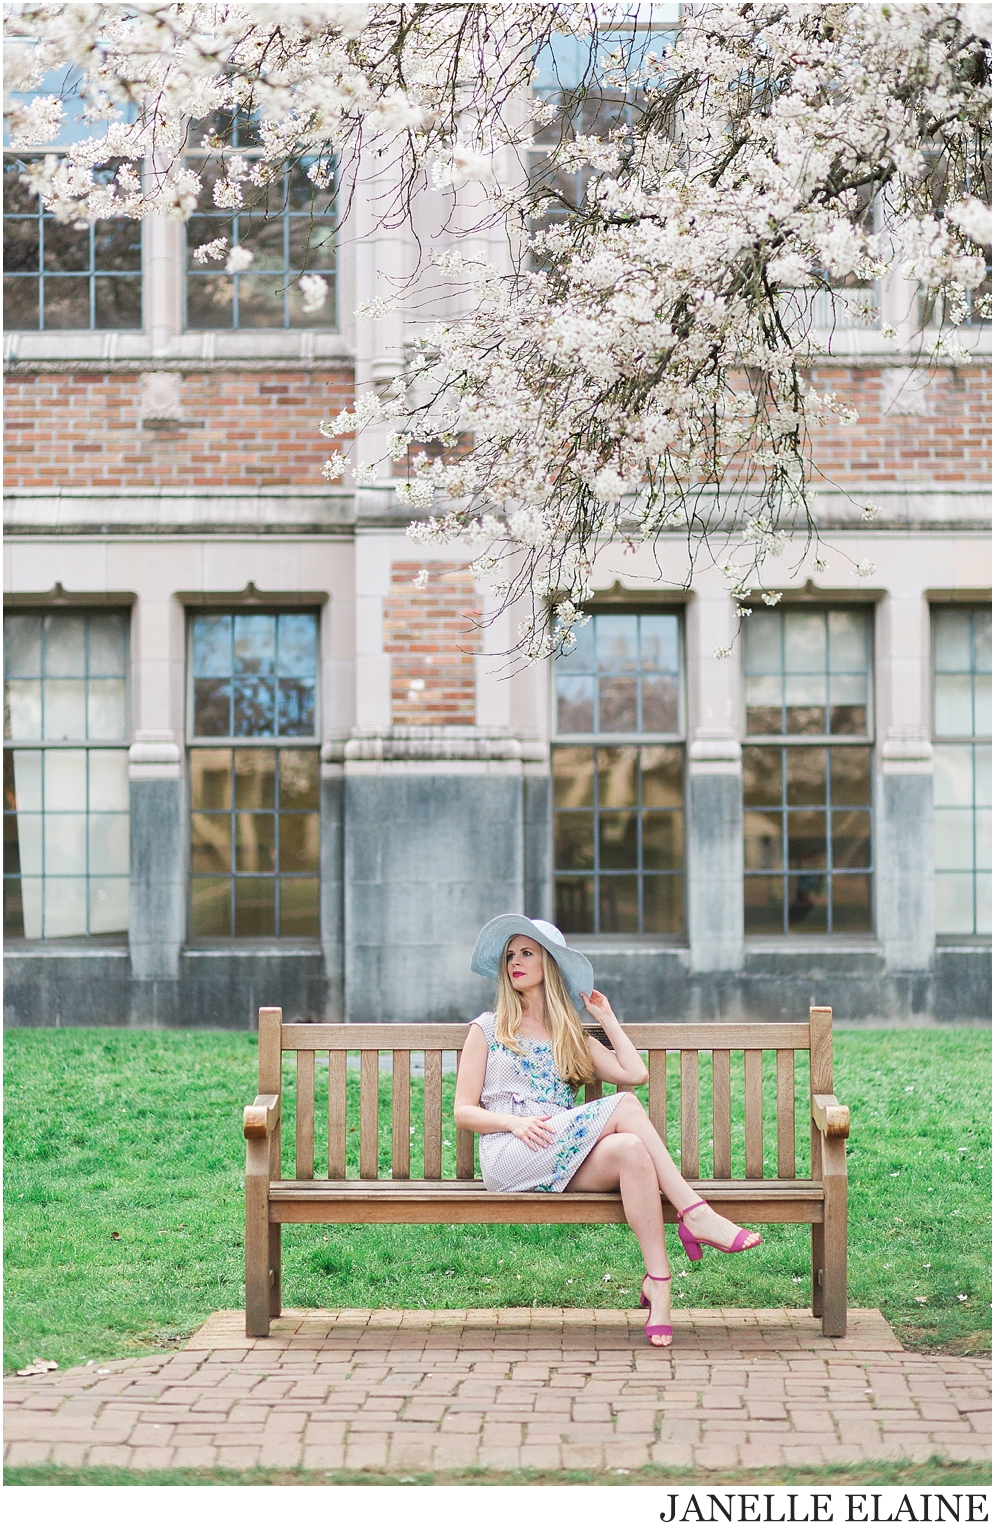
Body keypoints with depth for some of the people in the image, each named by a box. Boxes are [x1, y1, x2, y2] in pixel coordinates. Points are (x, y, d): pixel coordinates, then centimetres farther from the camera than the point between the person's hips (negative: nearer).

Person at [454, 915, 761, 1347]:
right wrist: (514, 1122, -13)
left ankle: (657, 1282, -39)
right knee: (624, 1107, -25)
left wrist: (606, 1018, 19)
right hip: (509, 1156, -4)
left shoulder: (571, 1036, 26)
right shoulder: (488, 1029, 15)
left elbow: (635, 1074, 10)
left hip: (562, 1161, 4)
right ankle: (693, 1213, -30)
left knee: (630, 1150, -33)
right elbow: (463, 1112, 5)